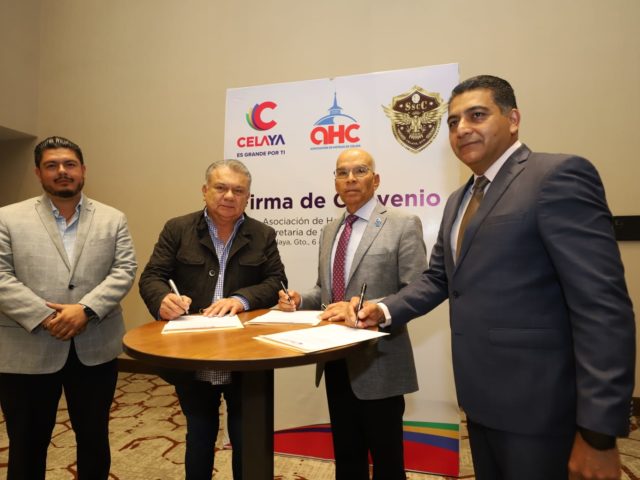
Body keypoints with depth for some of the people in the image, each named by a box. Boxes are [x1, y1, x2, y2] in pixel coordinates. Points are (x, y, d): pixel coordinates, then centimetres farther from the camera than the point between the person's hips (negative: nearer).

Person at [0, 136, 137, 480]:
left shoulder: (113, 219, 5)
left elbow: (124, 271, -4)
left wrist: (85, 309, -18)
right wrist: (45, 318, -17)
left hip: (95, 349, 1)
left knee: (94, 438, 16)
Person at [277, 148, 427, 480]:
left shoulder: (403, 225, -10)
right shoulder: (329, 231, 11)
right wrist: (300, 300, -3)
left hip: (379, 362, -6)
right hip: (336, 361, 6)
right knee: (345, 453, 23)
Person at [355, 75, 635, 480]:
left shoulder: (558, 175, -15)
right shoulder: (459, 200, 12)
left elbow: (603, 306, -20)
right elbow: (438, 278, 14)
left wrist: (598, 431, -20)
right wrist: (386, 310, -3)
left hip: (536, 403, -8)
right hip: (482, 396, 8)